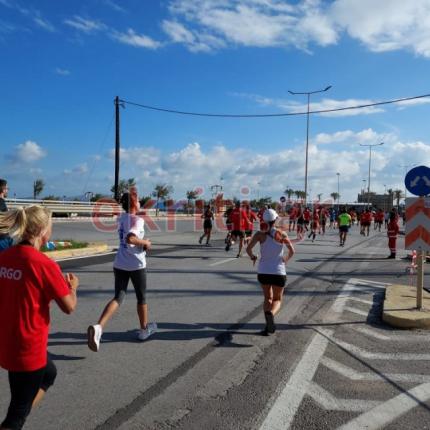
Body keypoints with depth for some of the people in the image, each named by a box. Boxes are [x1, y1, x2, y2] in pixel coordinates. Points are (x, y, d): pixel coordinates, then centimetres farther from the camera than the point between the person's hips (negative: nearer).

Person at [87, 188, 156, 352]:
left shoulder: (121, 218, 8)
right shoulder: (137, 220, -16)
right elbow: (130, 238, -32)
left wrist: (129, 195, 29)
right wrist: (145, 243, -15)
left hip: (120, 264, 6)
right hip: (136, 265, -6)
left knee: (118, 297, 5)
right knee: (141, 298, 14)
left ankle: (98, 327, -17)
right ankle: (144, 329, 31)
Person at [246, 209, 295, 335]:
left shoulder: (260, 234, -5)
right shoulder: (282, 234, -5)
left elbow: (248, 249, -14)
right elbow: (292, 251, -3)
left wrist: (252, 257, 7)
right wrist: (286, 259, 18)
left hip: (263, 272, 1)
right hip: (279, 272, -1)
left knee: (268, 298, 21)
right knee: (277, 299, 15)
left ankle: (269, 325, 2)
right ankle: (271, 313, -20)